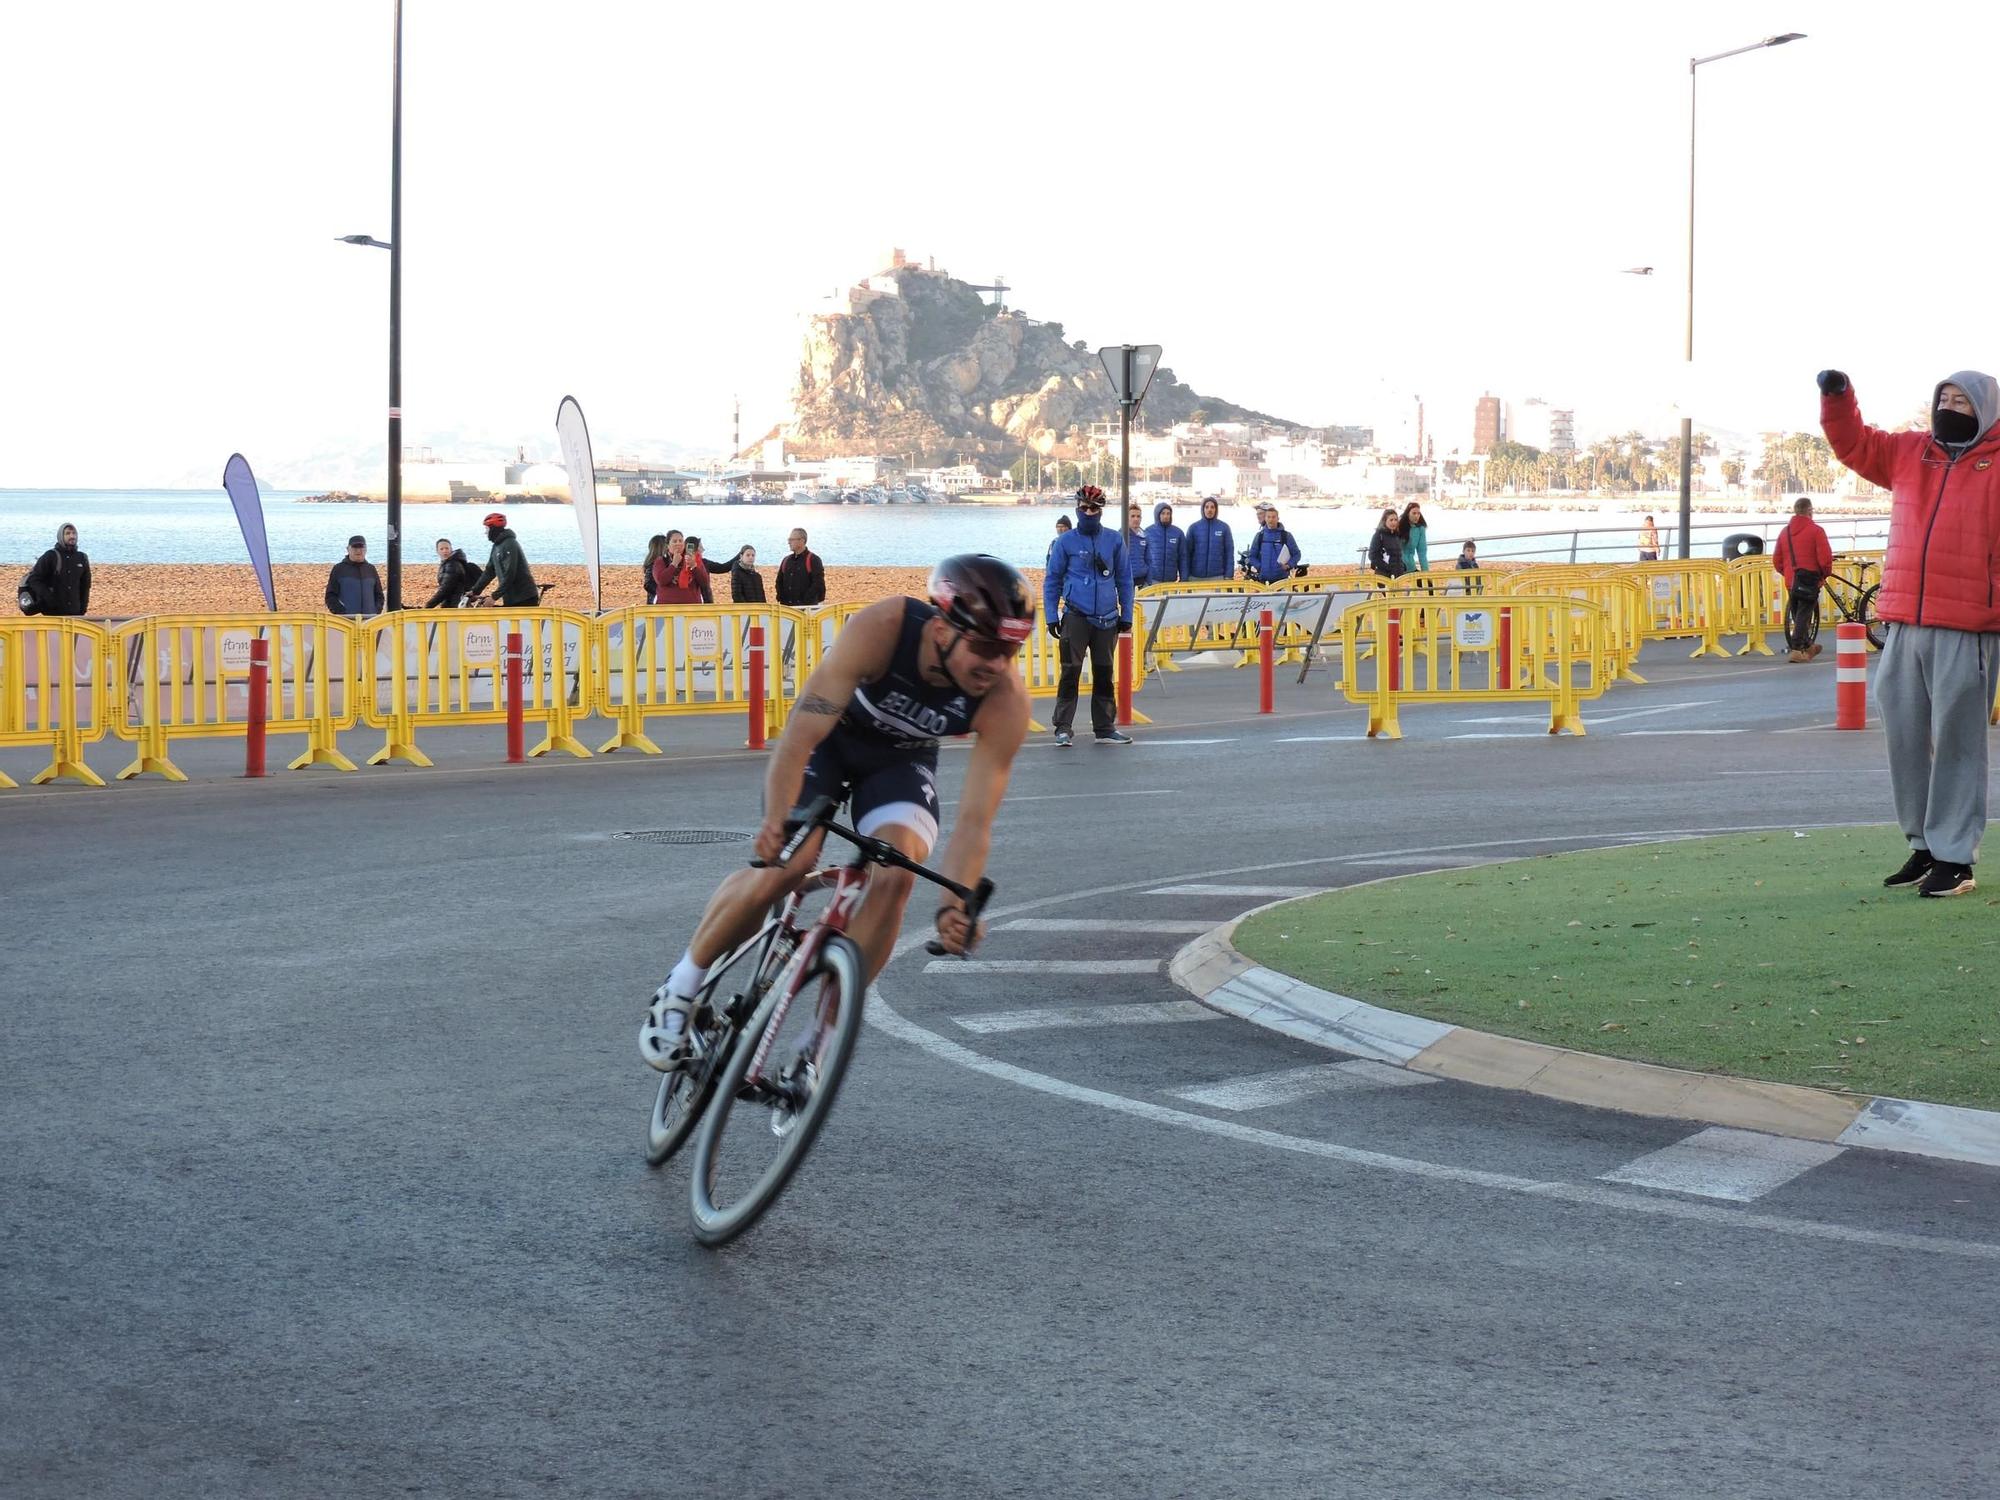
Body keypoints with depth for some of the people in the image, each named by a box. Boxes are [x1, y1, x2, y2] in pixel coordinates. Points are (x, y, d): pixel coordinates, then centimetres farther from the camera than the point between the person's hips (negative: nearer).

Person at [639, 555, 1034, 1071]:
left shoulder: (1007, 700, -30)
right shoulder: (880, 629, -37)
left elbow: (974, 821, -29)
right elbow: (800, 733, -39)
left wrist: (955, 907, -45)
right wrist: (778, 818, -54)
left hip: (900, 761, 2)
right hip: (828, 738, -2)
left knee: (895, 876, -24)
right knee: (785, 863, -24)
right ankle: (681, 987, 0)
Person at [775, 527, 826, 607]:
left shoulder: (813, 560, -5)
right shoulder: (786, 560, 16)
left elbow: (818, 584, -12)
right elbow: (779, 582, 21)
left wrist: (806, 601, -17)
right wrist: (781, 600, 5)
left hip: (807, 606, -6)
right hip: (787, 607, 6)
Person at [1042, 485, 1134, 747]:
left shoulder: (1114, 541, 6)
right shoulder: (1065, 542, 0)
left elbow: (1124, 579, 12)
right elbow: (1052, 581, 5)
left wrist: (1126, 616, 10)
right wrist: (1052, 617, 0)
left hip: (1107, 618, 3)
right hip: (1075, 616, -3)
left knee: (1104, 674, 9)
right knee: (1070, 672, -9)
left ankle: (1105, 728, 18)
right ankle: (1063, 729, -6)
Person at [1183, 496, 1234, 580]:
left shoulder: (1224, 527, 2)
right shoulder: (1193, 528, 3)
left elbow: (1229, 552, 3)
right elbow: (1188, 553, 5)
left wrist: (1228, 575, -4)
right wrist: (1185, 577, 0)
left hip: (1217, 577, -1)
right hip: (1196, 577, 1)